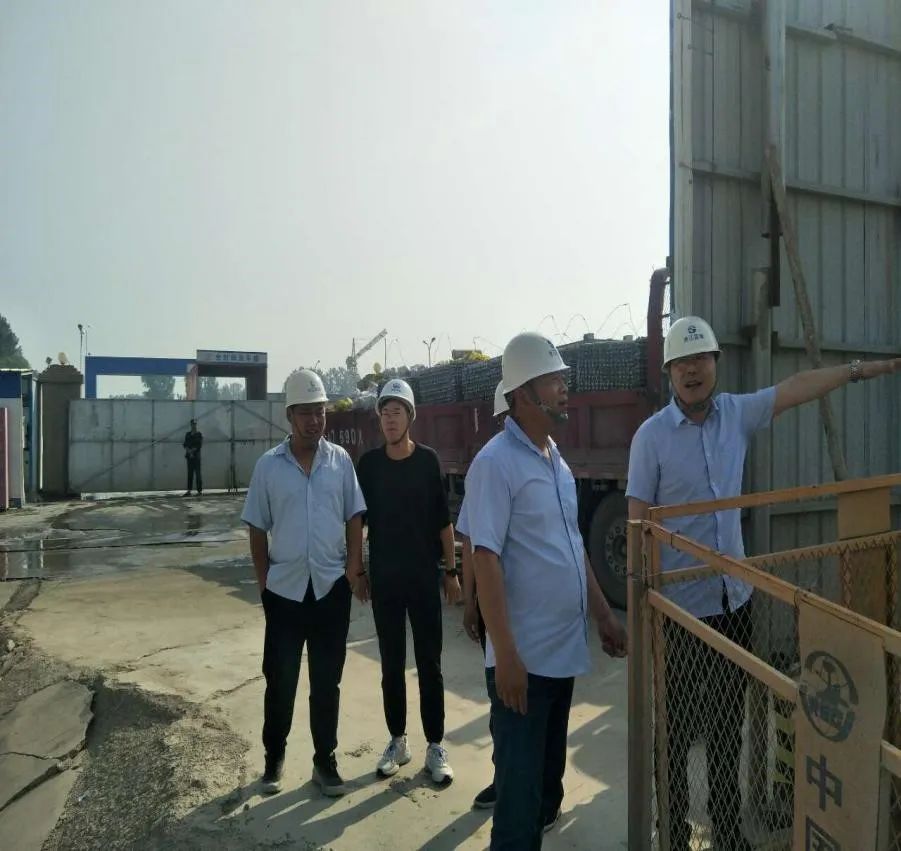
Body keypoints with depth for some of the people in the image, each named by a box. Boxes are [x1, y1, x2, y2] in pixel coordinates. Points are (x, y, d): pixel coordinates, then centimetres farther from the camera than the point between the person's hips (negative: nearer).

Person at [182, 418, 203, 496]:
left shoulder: (199, 435, 3)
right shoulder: (187, 434, 15)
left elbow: (199, 445, -5)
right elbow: (185, 444, 9)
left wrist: (192, 450, -14)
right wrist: (188, 450, -9)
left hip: (196, 456, -4)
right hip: (189, 456, 4)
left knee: (198, 473, -6)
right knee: (190, 473, 4)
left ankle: (200, 491, -6)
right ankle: (189, 491, 5)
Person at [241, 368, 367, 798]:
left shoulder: (340, 460, -1)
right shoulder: (268, 465, -4)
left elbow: (354, 518, 3)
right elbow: (257, 528, 2)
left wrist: (354, 567, -4)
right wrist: (263, 578, 0)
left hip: (332, 586, 1)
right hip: (284, 589, 0)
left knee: (326, 681, 12)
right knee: (280, 681, 11)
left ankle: (325, 761, 28)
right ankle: (274, 758, 32)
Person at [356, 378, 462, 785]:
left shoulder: (428, 460, -4)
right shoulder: (369, 463, 0)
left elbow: (444, 521, -1)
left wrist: (451, 571, 0)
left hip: (424, 577, -1)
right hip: (383, 578, 2)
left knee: (429, 663, 6)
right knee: (391, 664, 11)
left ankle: (435, 747, 18)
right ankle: (398, 741, 27)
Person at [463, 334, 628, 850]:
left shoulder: (557, 459, 10)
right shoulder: (495, 463, -16)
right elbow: (486, 560, -20)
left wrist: (605, 615, 15)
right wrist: (505, 654, -22)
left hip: (564, 648, 8)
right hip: (524, 655, -8)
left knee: (550, 769, 22)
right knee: (521, 780, 4)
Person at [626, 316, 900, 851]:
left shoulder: (737, 414, 2)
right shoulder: (651, 436, -13)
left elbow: (800, 387, 11)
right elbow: (639, 524, -12)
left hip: (734, 599, 5)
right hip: (680, 606, -5)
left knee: (729, 724, 19)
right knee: (678, 730, 9)